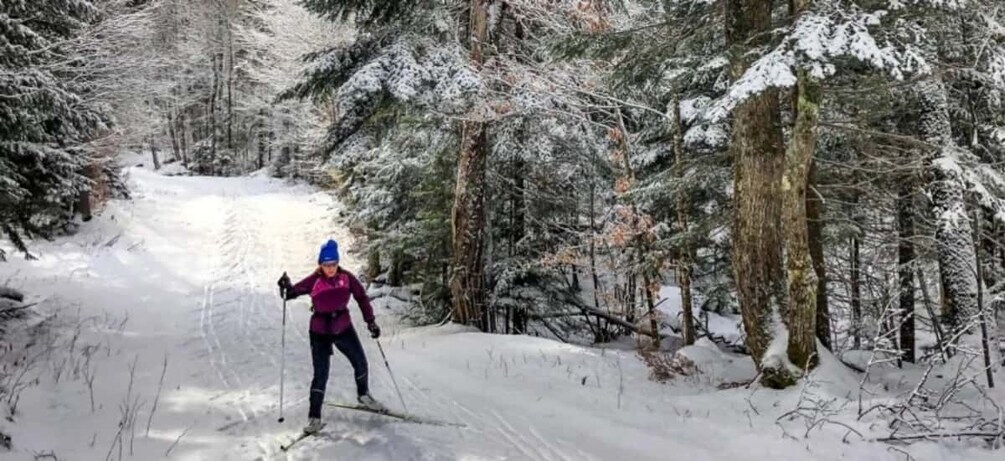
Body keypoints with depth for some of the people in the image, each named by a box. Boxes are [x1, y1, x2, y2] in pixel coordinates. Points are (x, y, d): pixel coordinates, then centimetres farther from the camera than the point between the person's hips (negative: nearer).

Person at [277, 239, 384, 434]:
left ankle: (363, 395, 44)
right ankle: (314, 417, 3)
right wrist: (286, 287, -37)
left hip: (344, 328, 4)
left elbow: (362, 297, 0)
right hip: (320, 332, -4)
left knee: (361, 364, 16)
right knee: (321, 375, -8)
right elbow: (293, 292, -14)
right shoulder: (314, 280, -16)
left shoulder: (347, 277, -9)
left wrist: (371, 321, -2)